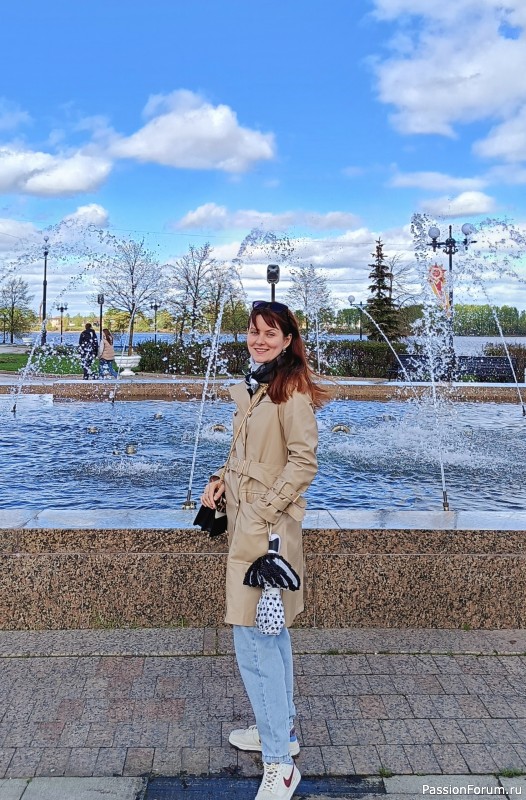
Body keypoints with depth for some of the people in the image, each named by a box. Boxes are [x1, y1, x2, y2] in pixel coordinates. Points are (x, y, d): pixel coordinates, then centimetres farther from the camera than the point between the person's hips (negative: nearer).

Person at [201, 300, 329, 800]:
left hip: (268, 527, -9)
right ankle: (281, 729, 35)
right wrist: (223, 479, 7)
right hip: (245, 521, 10)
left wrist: (265, 511, -19)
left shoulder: (290, 389, -14)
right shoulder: (252, 387, 14)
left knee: (254, 639, -6)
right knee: (270, 632, 19)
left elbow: (304, 460, -18)